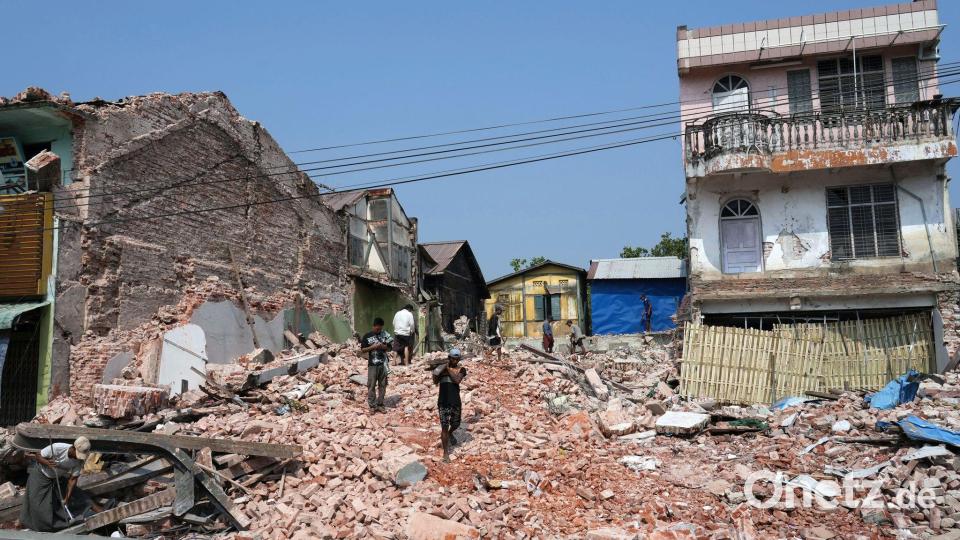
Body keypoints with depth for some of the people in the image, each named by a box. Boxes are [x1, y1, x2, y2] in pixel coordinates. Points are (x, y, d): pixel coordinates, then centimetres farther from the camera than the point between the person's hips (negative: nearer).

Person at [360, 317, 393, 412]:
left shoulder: (384, 334, 4)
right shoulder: (367, 336, -3)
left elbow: (389, 347, 8)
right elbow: (362, 349, -2)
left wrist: (383, 346, -13)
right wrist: (372, 347, -16)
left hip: (383, 364, 2)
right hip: (372, 364, -2)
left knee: (382, 385, 7)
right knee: (371, 385, 0)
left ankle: (380, 404, 17)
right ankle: (372, 405, 7)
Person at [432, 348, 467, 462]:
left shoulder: (461, 369, 0)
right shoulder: (442, 367, 3)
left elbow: (457, 380, -17)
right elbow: (435, 382, -2)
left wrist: (448, 369, -13)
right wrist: (436, 374, -21)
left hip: (455, 401, 1)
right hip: (443, 401, -1)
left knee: (456, 424, 17)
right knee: (444, 427, -4)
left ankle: (450, 434, 53)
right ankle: (446, 452, 6)